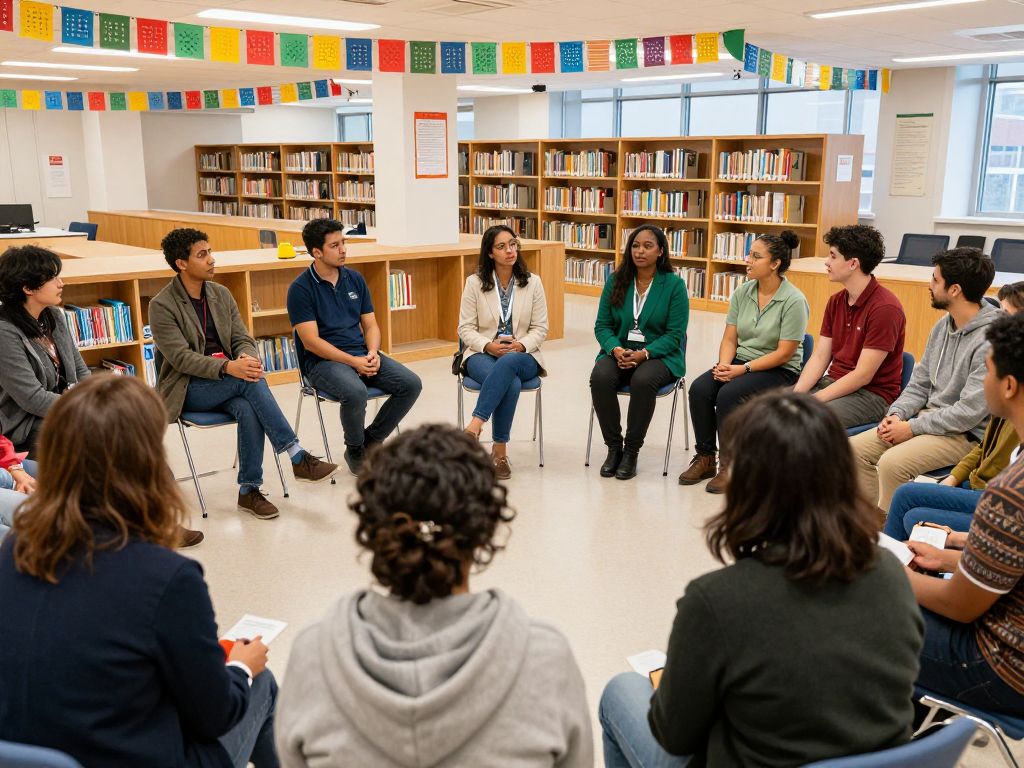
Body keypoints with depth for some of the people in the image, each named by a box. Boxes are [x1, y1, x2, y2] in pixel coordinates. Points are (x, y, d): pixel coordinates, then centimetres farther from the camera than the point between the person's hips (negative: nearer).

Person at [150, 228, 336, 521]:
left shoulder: (221, 294, 10)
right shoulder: (161, 306, -8)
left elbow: (242, 338, 8)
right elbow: (180, 358, -16)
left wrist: (247, 358, -18)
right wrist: (227, 367, -31)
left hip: (226, 382, 5)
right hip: (187, 388, -4)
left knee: (248, 408, -31)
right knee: (250, 382, -32)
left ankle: (249, 491, -23)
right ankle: (298, 458, -30)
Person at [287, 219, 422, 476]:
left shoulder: (355, 279, 10)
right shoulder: (301, 288, -7)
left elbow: (370, 324, 12)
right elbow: (311, 342, -13)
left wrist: (372, 353, -9)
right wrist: (354, 362, -19)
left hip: (362, 353, 6)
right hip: (323, 360, -6)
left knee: (411, 384, -14)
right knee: (356, 393, -36)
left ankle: (371, 440, 5)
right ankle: (354, 450, -4)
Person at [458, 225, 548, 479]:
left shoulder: (532, 282, 5)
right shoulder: (475, 282, 3)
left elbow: (540, 328, 4)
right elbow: (466, 328, 1)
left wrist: (520, 345, -15)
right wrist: (489, 346, -17)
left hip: (522, 356, 1)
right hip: (483, 354, -1)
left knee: (508, 363, -39)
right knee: (511, 383, -36)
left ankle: (475, 425, -39)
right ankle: (500, 450, -28)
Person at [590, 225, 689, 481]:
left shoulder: (674, 284, -4)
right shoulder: (616, 280, 5)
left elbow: (675, 334, -7)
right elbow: (602, 325, 5)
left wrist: (644, 354, -21)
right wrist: (616, 350, -16)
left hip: (660, 354, -3)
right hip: (620, 351, 3)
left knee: (643, 381, -36)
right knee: (600, 377, -30)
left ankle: (631, 451, -17)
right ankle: (614, 447, -12)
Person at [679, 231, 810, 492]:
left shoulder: (794, 301, -15)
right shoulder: (742, 293, 3)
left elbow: (784, 353, -16)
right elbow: (729, 338, 4)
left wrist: (743, 369, -21)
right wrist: (724, 365, -15)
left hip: (779, 371, -5)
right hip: (740, 362, 6)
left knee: (728, 394, -31)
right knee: (699, 389, -21)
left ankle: (730, 464, -13)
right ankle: (705, 458, -7)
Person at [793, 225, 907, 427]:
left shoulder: (885, 308, -17)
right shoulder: (836, 301, 9)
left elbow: (863, 375, -20)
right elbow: (819, 358, 6)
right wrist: (797, 393, -11)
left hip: (872, 393, -8)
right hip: (834, 382, 8)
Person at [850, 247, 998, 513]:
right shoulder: (942, 326, 7)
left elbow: (969, 412, -22)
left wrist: (912, 427, -17)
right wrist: (896, 414, -4)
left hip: (965, 434, -8)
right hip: (928, 418, 9)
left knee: (891, 463, -28)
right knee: (855, 448, -3)